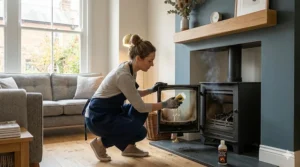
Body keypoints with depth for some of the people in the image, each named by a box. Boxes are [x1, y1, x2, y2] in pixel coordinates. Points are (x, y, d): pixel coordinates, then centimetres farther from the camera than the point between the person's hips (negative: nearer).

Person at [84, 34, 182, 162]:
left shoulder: (129, 69, 1)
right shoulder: (124, 75, -27)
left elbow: (132, 95, 18)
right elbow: (140, 107, -21)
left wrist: (151, 90, 10)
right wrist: (165, 104, -13)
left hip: (109, 111, 9)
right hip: (97, 117, -9)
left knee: (142, 111, 3)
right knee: (140, 132, -14)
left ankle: (129, 147, 13)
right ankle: (101, 142, 2)